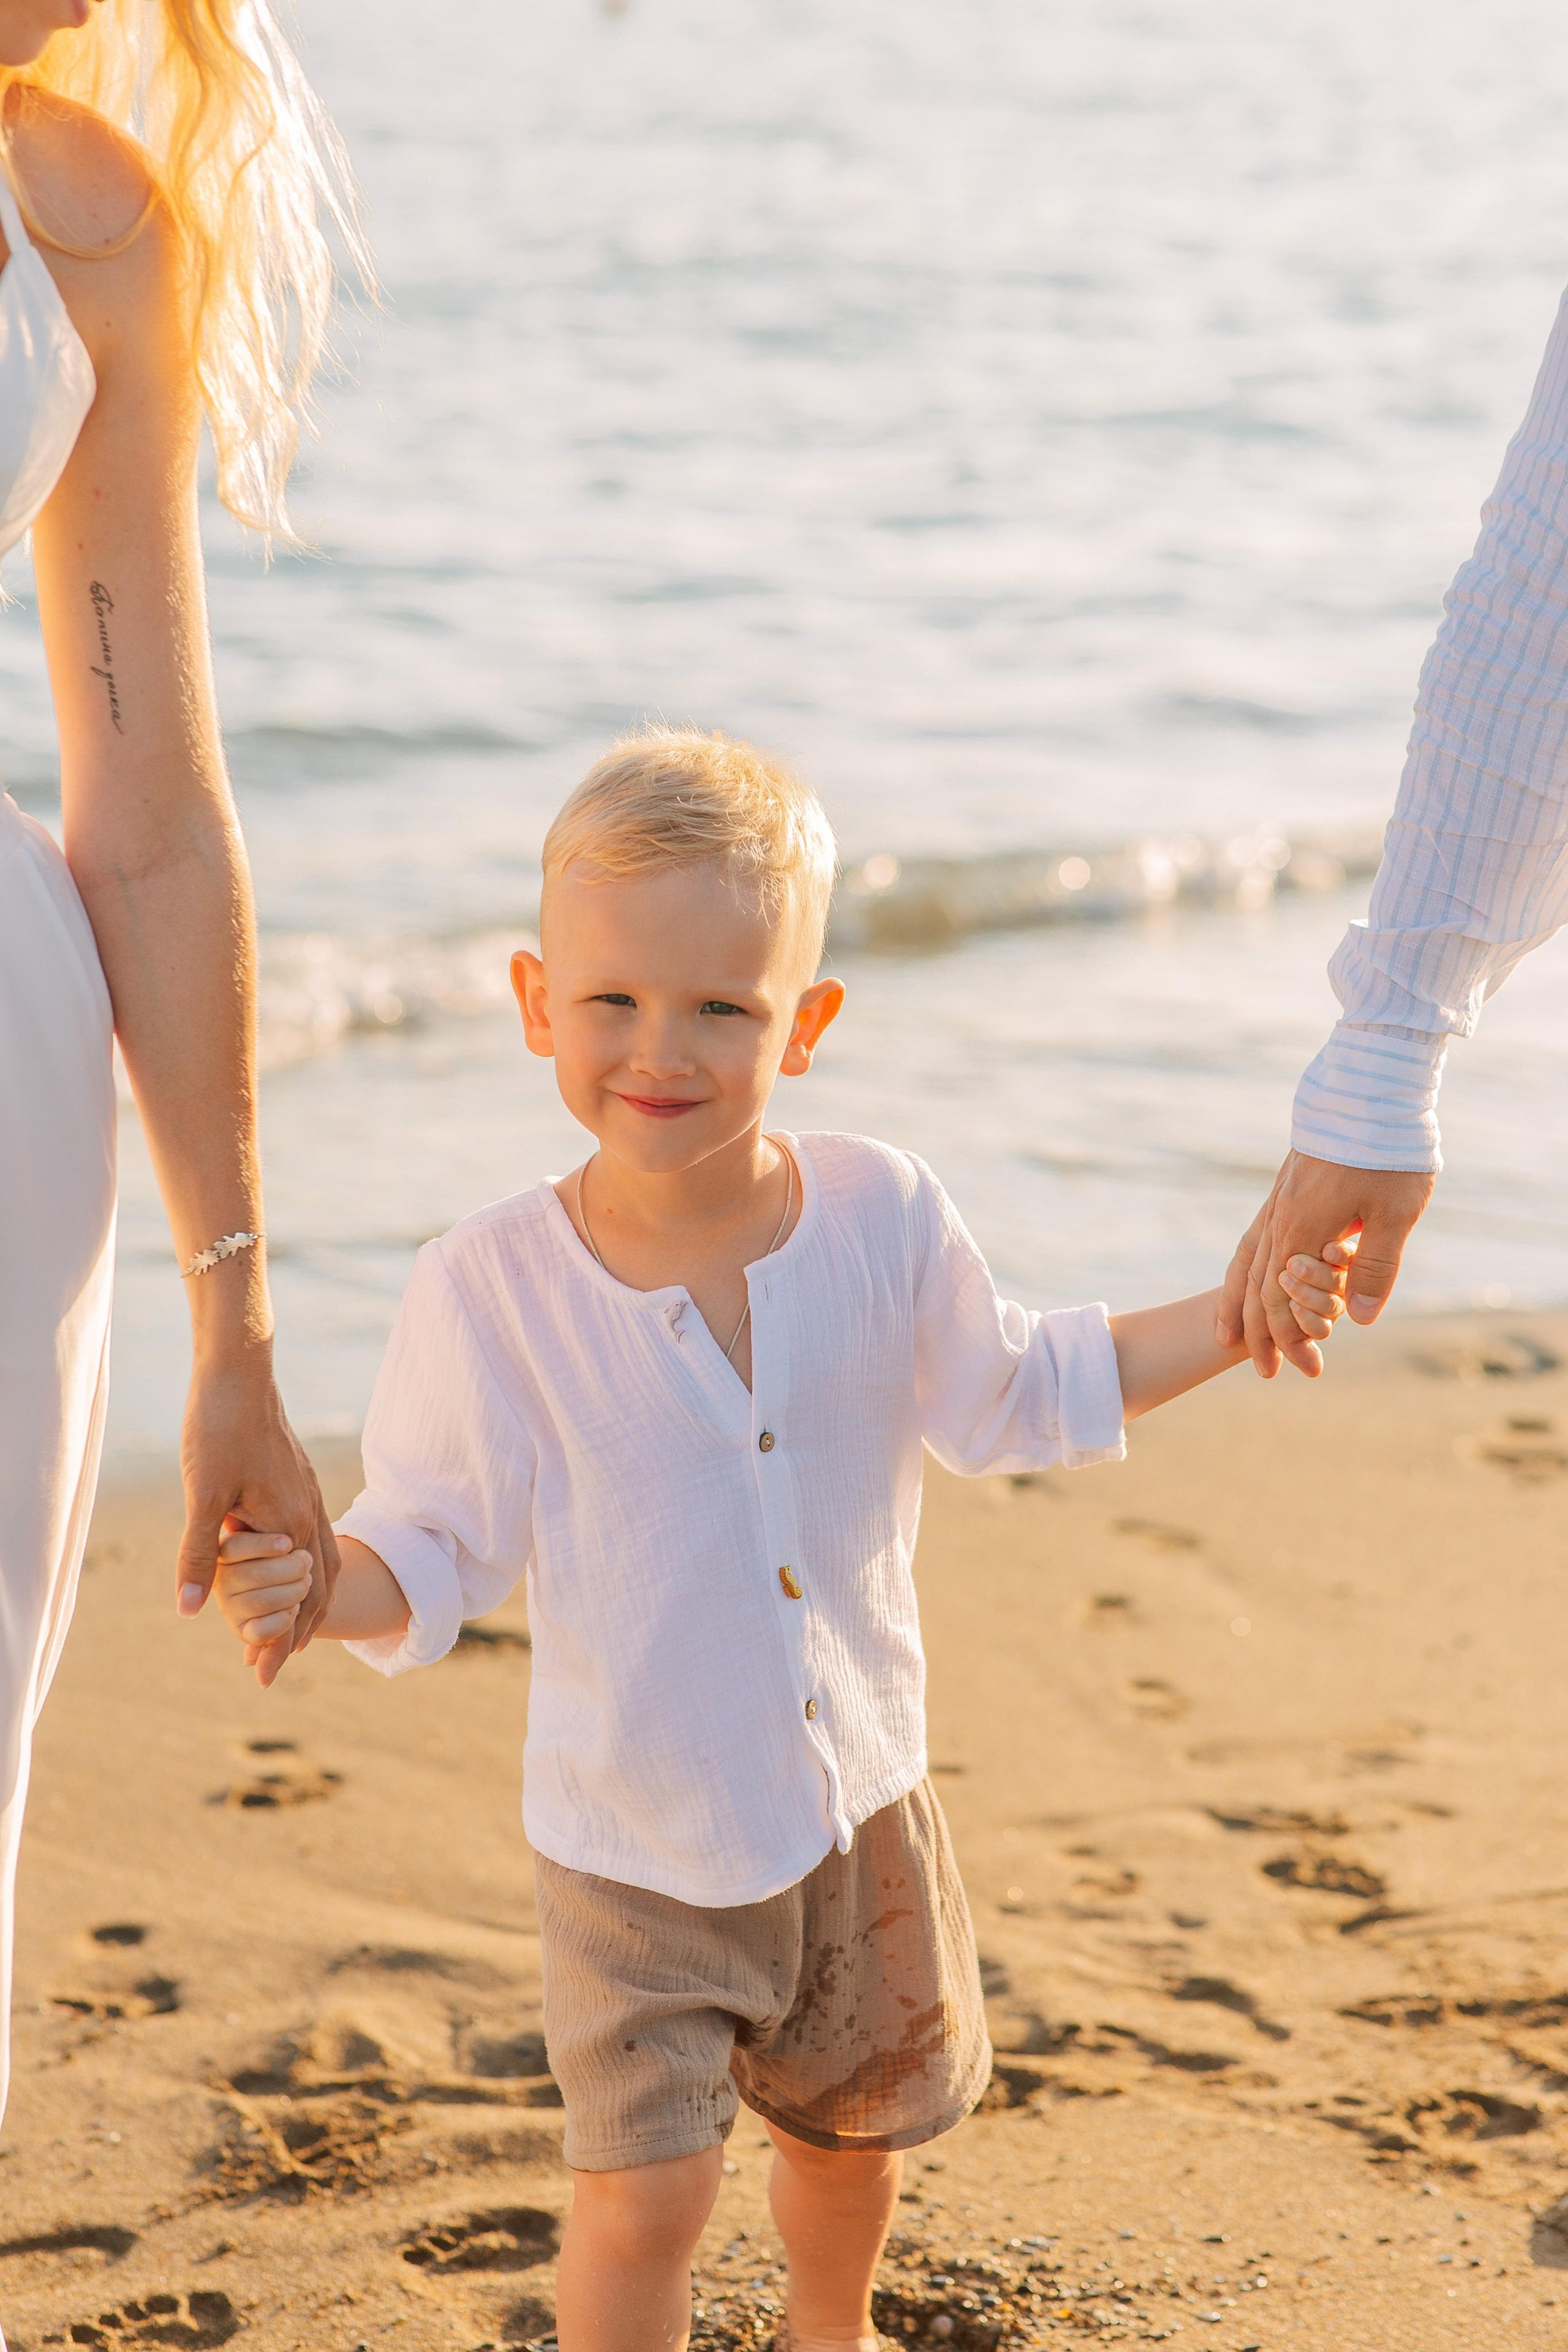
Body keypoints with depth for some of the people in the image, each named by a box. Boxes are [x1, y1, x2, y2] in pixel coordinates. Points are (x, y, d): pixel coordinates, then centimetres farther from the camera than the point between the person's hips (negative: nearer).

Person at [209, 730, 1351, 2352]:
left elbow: (1007, 1403, 4)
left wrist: (1234, 1320, -2)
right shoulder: (490, 1290, -20)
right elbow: (440, 1546, -13)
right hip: (633, 1845, -4)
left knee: (858, 2121, 25)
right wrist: (320, 1585, -34)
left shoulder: (881, 1217, -12)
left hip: (858, 1806, 4)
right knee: (644, 2195, -8)